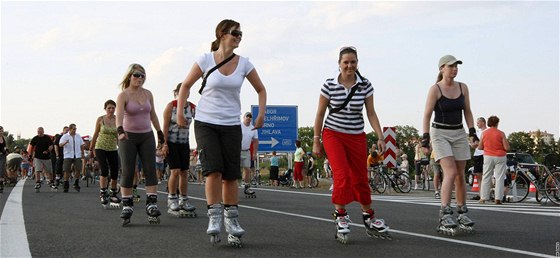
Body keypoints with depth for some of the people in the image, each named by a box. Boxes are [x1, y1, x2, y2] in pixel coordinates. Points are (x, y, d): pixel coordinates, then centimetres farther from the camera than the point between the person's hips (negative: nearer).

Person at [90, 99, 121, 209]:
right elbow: (96, 134, 8)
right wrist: (91, 148, 13)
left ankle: (113, 194, 21)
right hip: (100, 148, -2)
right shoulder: (100, 119, -3)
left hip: (113, 149, 2)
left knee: (115, 173, 2)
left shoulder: (118, 120, -4)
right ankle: (103, 193, -7)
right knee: (104, 170, -18)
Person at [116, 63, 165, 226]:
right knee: (127, 172, -4)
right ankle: (127, 207, 2)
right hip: (128, 137, -4)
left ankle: (152, 206, -9)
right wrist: (120, 131, -42)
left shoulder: (148, 94, 7)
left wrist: (159, 133, 16)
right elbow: (119, 115, -25)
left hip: (147, 136, 4)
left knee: (150, 170, -6)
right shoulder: (123, 95, -8)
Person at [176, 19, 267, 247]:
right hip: (205, 123, -2)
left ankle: (231, 221, 13)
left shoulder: (243, 63, 1)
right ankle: (214, 219, -8)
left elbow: (261, 90, 12)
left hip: (231, 125, 2)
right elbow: (186, 85, 5)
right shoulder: (206, 60, -6)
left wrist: (261, 115, 0)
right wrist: (180, 113, 1)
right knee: (213, 170, -16)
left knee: (231, 175, 1)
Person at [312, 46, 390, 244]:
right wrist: (316, 141, 1)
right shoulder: (329, 85, -7)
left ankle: (369, 219, 25)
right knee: (342, 175, -20)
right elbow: (320, 114, 0)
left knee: (360, 179, 8)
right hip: (333, 135, -2)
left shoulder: (365, 85, -2)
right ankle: (340, 217, -5)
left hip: (357, 137, 2)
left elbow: (371, 113, 1)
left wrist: (380, 137, -8)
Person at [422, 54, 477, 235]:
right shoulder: (435, 89, -8)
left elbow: (467, 111, 13)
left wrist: (472, 132, 2)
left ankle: (462, 213, 17)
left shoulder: (463, 87, 6)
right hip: (440, 134, -5)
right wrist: (425, 138, -17)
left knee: (460, 175, 6)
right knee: (450, 172, -19)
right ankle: (445, 215, -22)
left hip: (459, 134, 5)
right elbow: (427, 115, -10)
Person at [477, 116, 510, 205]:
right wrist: (506, 141, 11)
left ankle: (483, 198, 6)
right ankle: (498, 199, -3)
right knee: (499, 178, 2)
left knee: (486, 177, 8)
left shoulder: (484, 133, 0)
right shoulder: (501, 133, -8)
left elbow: (480, 147, 4)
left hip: (488, 157, 2)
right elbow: (506, 147, -9)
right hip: (500, 157, -2)